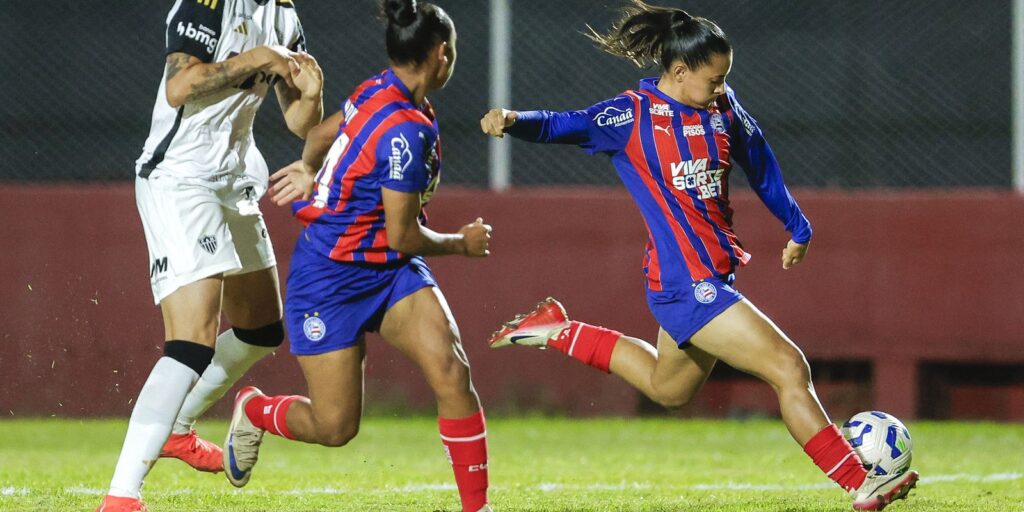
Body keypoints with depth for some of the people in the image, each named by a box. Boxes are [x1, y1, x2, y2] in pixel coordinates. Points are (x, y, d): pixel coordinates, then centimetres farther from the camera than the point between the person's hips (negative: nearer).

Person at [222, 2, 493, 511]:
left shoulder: (377, 91, -1)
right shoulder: (406, 133, -27)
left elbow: (325, 130, 19)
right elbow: (403, 235, -21)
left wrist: (308, 167, 38)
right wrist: (461, 243, -4)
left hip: (391, 272, 8)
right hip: (330, 279, -8)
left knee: (451, 370, -15)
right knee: (335, 427, 0)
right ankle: (255, 410, 33)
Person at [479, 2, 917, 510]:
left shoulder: (723, 108, 5)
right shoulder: (634, 115, -12)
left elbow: (759, 163, 19)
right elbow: (563, 126, -17)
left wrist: (797, 227, 25)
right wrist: (515, 120, -37)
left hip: (714, 274, 9)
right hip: (686, 282, -9)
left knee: (668, 388, 29)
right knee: (789, 368, -13)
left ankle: (558, 332, 37)